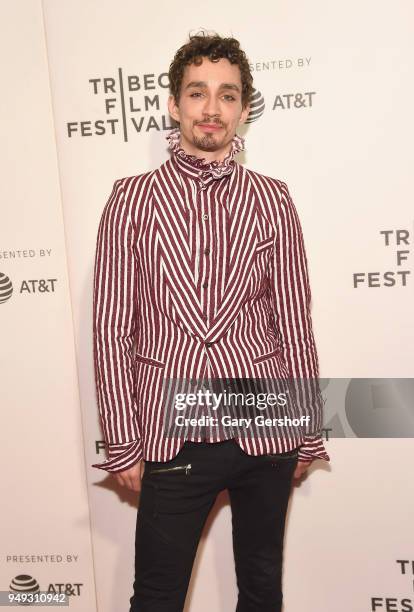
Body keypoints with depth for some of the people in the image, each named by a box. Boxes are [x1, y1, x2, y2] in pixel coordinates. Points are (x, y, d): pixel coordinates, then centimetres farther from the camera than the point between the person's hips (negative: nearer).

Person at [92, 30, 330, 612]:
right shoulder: (132, 199, -2)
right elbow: (112, 329, -3)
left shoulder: (272, 200, 1)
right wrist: (124, 446, -2)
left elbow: (294, 321, 3)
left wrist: (307, 433, 6)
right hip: (171, 439, -1)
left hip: (264, 434, 2)